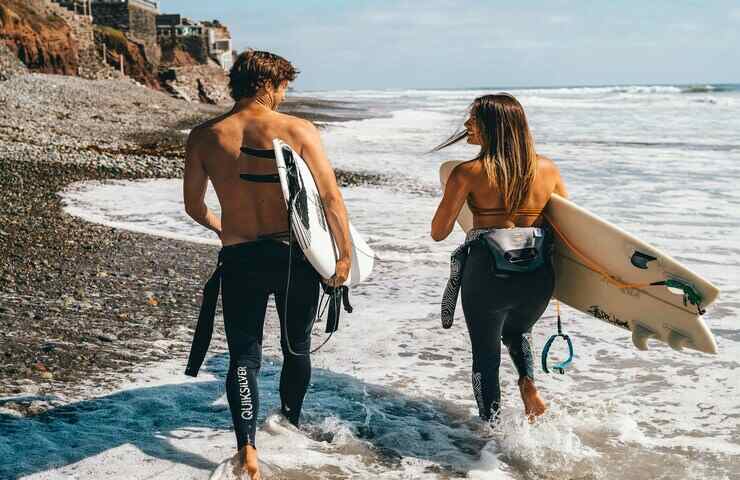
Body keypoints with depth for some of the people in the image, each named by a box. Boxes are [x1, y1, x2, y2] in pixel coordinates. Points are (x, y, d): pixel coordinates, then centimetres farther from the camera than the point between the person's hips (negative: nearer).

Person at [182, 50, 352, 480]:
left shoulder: (204, 137, -1)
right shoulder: (299, 130, -10)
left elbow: (193, 206, 9)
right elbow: (332, 198, -12)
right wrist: (345, 254, -2)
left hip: (240, 261, 1)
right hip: (295, 256, -1)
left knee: (244, 355, 9)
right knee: (297, 346, 21)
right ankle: (290, 424, 41)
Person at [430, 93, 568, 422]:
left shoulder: (467, 174, -10)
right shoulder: (547, 169, 0)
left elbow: (438, 232, -6)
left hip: (487, 275, -3)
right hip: (539, 277, 4)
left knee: (486, 352, 17)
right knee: (517, 333, 33)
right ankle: (528, 382, 9)